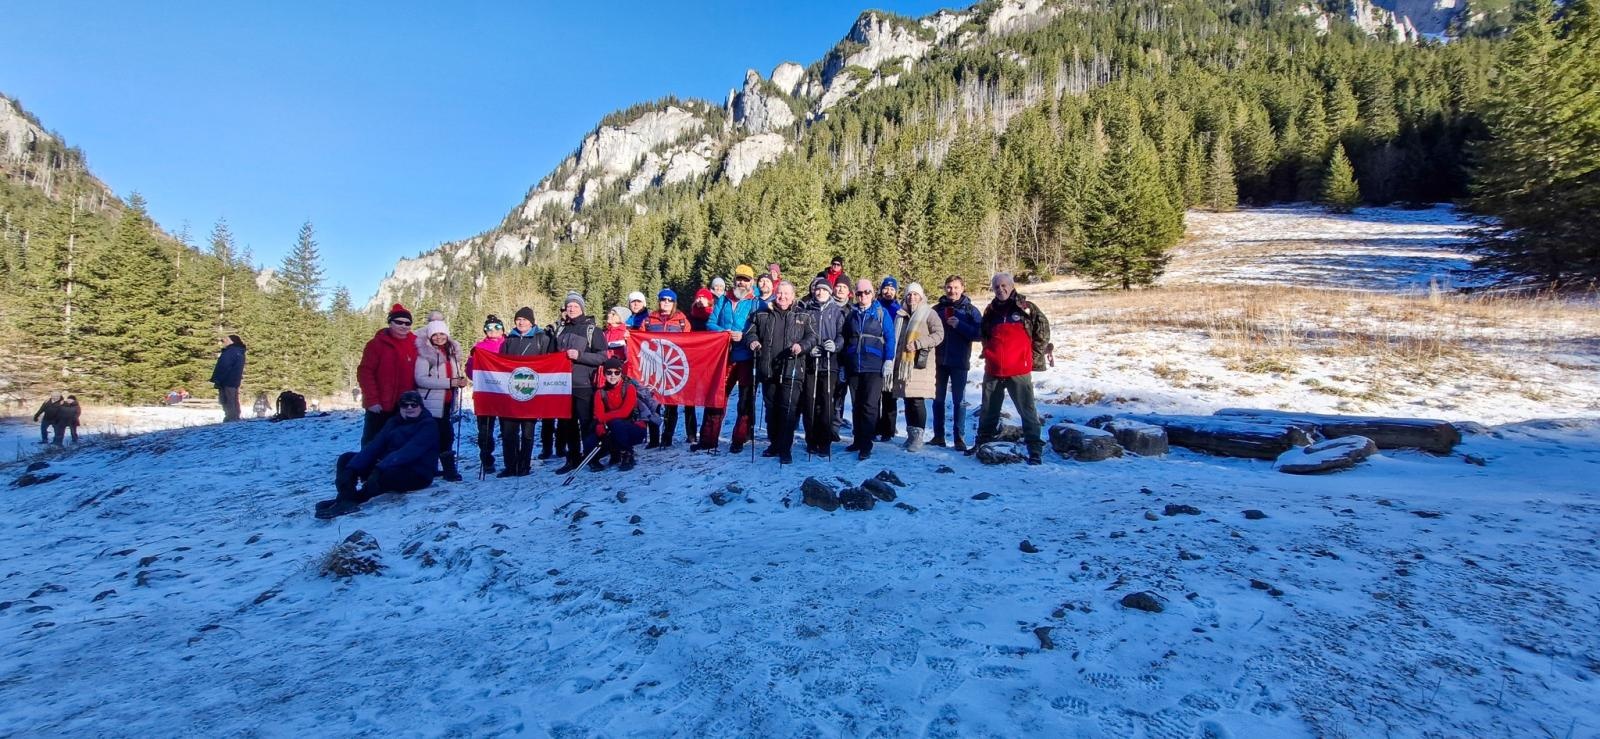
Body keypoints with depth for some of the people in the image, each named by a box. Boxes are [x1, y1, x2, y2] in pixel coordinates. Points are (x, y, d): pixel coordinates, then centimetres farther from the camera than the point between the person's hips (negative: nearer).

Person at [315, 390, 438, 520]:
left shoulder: (428, 425, -8)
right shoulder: (393, 422, 12)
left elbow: (410, 451, -23)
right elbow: (375, 445, -1)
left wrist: (382, 466, -35)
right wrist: (352, 468, -15)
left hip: (416, 474, -8)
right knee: (346, 459, 0)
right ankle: (347, 499, -26)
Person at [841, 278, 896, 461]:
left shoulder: (881, 312, 2)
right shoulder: (851, 313, 12)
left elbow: (890, 338, -1)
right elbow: (844, 339, 15)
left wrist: (889, 360, -10)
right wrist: (842, 364, 13)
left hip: (874, 367, -4)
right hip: (854, 367, 4)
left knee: (870, 406, -6)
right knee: (856, 406, 10)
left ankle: (866, 445, -1)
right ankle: (858, 439, 21)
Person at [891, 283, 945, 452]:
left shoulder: (929, 313, 1)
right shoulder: (902, 314, 19)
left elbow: (939, 335, -8)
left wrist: (918, 343, -15)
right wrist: (895, 359, 17)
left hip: (920, 364, -6)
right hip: (904, 364, 6)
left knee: (917, 400, -10)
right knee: (908, 400, 8)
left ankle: (918, 436, -4)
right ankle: (911, 434, 17)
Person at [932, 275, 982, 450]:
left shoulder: (970, 310, 0)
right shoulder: (937, 309, 7)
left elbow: (979, 334, -8)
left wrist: (959, 325, -18)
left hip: (959, 362, -3)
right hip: (939, 361, 3)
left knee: (959, 400, 1)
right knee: (938, 399, 8)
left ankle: (959, 438, 7)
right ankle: (938, 436, 16)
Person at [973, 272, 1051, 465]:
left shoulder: (1026, 308, -2)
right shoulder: (990, 311, 11)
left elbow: (1043, 333, 1)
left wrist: (1032, 356, 0)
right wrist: (990, 354, 12)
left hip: (1019, 370, -4)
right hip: (993, 370, 4)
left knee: (1027, 411, -2)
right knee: (988, 411, 14)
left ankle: (1035, 451, 4)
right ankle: (982, 443, 28)